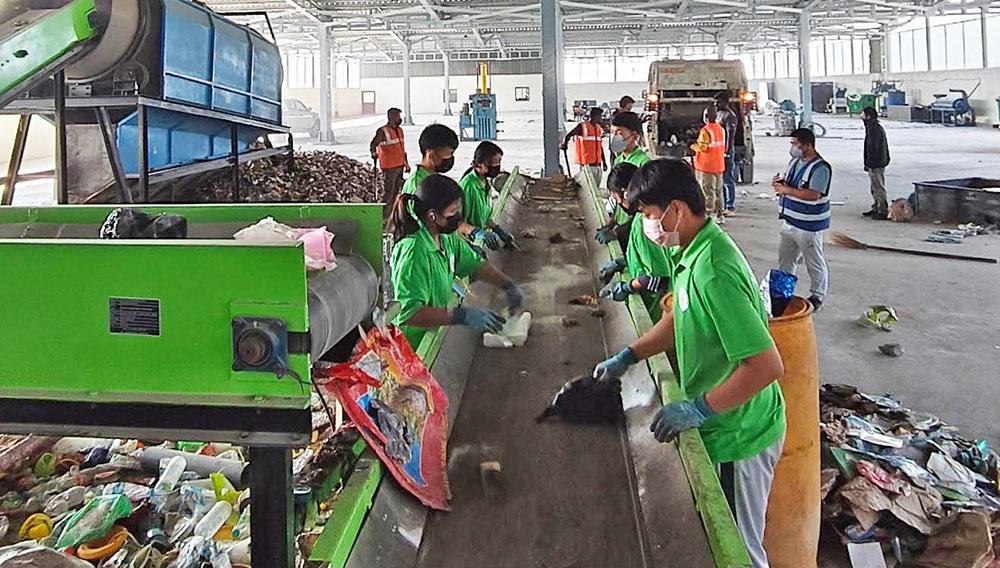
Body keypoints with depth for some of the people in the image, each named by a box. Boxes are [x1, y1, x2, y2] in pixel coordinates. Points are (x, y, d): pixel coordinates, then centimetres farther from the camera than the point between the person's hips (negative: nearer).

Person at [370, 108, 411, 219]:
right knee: (389, 192, -8)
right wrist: (374, 153, -29)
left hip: (399, 166, 8)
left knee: (396, 192, 13)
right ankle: (383, 217, -3)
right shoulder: (383, 131, -11)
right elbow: (373, 144, -12)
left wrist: (406, 164, 19)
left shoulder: (399, 130, 13)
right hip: (389, 167, -8)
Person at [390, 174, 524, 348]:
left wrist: (509, 285, 1)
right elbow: (407, 313, -33)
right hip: (415, 348, -8)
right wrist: (461, 316, -37)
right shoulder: (414, 251, -25)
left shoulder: (446, 238, 3)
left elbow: (474, 264, 16)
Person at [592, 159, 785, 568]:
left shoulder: (713, 272, -31)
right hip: (721, 426, 9)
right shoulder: (692, 251, 1)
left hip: (737, 438, -9)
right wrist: (626, 358, 9)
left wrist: (698, 409, -25)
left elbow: (767, 365, -32)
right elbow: (681, 319, 16)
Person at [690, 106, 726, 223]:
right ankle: (719, 215, 20)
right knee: (718, 191, 15)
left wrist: (693, 146, -2)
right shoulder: (721, 129, 10)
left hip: (706, 166, -8)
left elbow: (703, 148, -19)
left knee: (708, 192, -5)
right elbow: (724, 147, 17)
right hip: (719, 165, 8)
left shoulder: (706, 130, -16)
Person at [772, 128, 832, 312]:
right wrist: (780, 183, -3)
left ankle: (817, 296, 18)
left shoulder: (820, 168, -18)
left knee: (815, 263, 5)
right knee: (785, 259, 16)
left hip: (809, 226, -9)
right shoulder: (795, 162, 9)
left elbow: (814, 194, -27)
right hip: (790, 221, 9)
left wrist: (787, 190, -25)